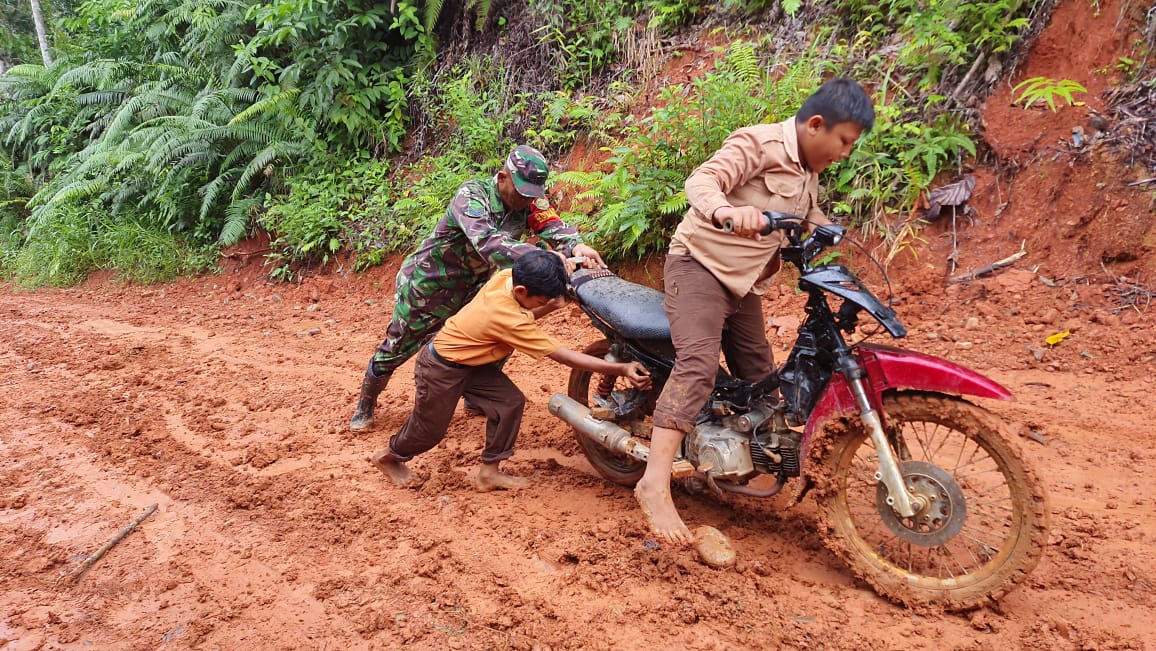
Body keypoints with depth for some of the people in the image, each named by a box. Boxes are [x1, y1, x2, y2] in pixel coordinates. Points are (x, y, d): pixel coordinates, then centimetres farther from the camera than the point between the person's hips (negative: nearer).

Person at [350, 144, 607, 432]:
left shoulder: (529, 201, -13)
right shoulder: (472, 195, -31)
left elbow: (553, 226, -27)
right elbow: (486, 241, -48)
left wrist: (576, 246, -50)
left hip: (470, 287, 5)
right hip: (427, 286, -5)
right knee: (398, 346, 9)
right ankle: (366, 404, 33)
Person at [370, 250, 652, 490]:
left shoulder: (506, 275, -18)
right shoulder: (511, 320, -38)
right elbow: (563, 356, -35)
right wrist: (621, 369, -35)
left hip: (471, 361, 8)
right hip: (442, 369, -8)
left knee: (510, 402, -3)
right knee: (430, 429, 12)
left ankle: (489, 472, 10)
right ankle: (389, 456, 42)